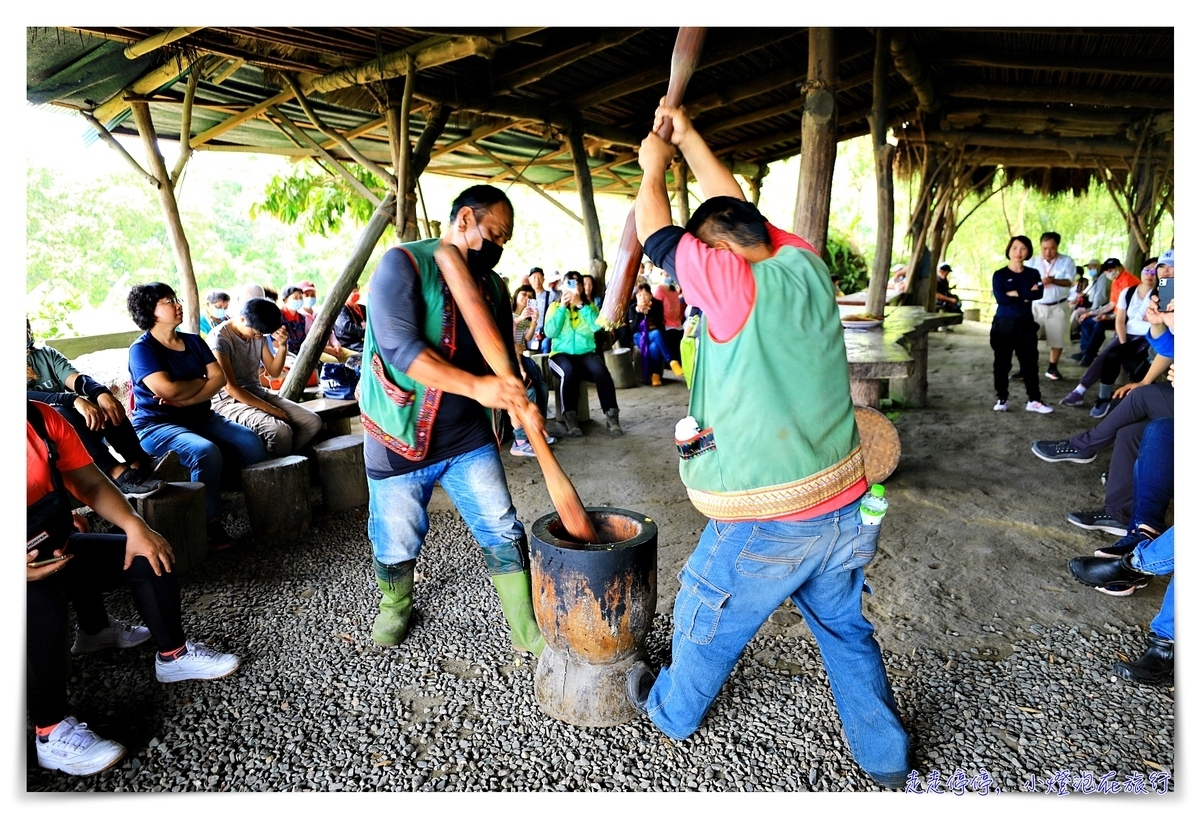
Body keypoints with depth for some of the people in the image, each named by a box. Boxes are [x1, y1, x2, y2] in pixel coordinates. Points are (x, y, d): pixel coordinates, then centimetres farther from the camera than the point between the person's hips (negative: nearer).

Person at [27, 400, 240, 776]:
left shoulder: (43, 418, -7)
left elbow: (91, 483, -2)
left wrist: (135, 526, -16)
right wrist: (28, 570, -35)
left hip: (59, 548, 6)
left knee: (151, 555, -3)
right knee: (44, 603, -34)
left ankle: (173, 656, 16)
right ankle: (52, 733, -18)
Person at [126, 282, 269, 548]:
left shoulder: (193, 341, 13)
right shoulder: (141, 349, -7)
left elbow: (219, 378, 1)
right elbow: (168, 390, -21)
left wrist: (187, 399, -14)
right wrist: (201, 382, -3)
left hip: (201, 418, 6)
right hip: (158, 425, -6)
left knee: (251, 443, -18)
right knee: (205, 452, -35)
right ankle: (211, 524, -22)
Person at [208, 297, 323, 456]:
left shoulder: (258, 335, 6)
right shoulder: (219, 338, -15)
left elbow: (274, 372, 9)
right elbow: (231, 388, -18)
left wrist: (282, 346, -9)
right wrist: (269, 409, -21)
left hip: (258, 393, 7)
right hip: (229, 401, -7)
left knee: (313, 421, -13)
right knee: (280, 431, -34)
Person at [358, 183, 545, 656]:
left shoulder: (492, 285, 6)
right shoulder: (404, 264, -13)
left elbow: (503, 358, 11)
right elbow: (400, 347, -26)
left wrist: (521, 405, -10)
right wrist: (476, 385, -35)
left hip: (469, 438, 5)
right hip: (400, 439, -4)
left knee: (503, 532, 3)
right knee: (396, 542, 13)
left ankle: (528, 632, 17)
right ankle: (395, 607, 44)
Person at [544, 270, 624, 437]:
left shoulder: (589, 305, 11)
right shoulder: (555, 306, 9)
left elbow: (597, 326, -10)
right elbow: (550, 333, -8)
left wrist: (580, 304, -13)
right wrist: (562, 307, -9)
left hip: (586, 353, 1)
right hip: (561, 353, -1)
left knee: (602, 372, -30)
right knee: (569, 372, -35)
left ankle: (611, 416, -22)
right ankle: (570, 419, -26)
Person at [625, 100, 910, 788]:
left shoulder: (733, 282, -16)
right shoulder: (807, 268, 2)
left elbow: (657, 234, -2)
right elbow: (735, 205, 16)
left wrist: (654, 166, 17)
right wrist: (687, 133, 26)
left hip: (766, 525, -6)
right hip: (846, 510, 6)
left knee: (708, 624, 19)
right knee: (846, 631, 25)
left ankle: (672, 711, 45)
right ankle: (888, 760, 41)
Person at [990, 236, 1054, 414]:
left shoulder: (1032, 273, 8)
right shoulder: (999, 275, 0)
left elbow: (1038, 294, -10)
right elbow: (1000, 298, -16)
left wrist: (1015, 294, -13)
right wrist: (1026, 295, -9)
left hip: (1026, 324, 3)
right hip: (1003, 324, -2)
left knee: (1030, 362, 3)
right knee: (1002, 363, 3)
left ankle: (1033, 400, 7)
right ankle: (1001, 398, 12)